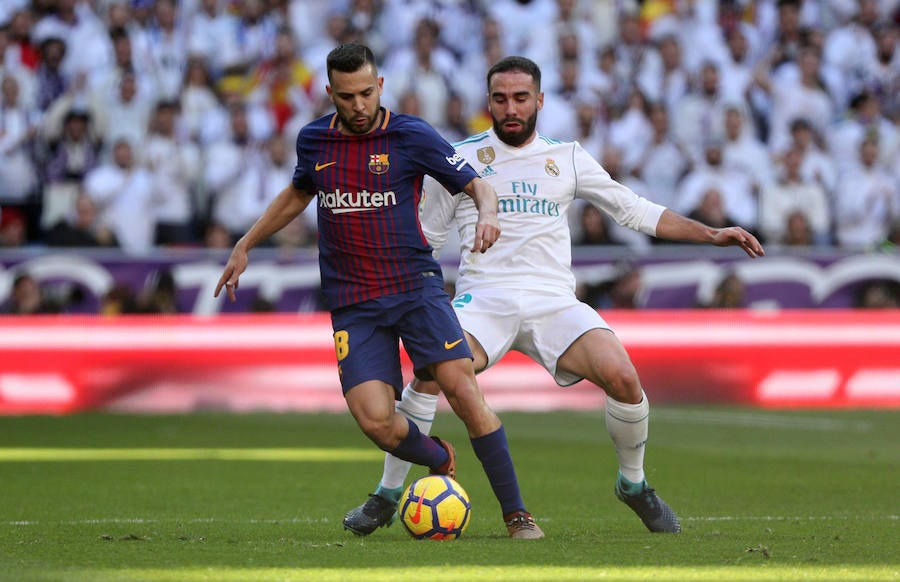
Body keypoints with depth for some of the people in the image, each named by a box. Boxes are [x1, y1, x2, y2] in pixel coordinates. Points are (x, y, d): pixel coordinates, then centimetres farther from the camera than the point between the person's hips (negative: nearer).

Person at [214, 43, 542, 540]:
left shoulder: (412, 136, -4)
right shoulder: (313, 140, 7)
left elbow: (477, 185, -1)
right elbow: (297, 193, 28)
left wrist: (486, 215, -23)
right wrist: (245, 246, 29)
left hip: (414, 285, -2)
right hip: (353, 305, 2)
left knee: (463, 390, -18)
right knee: (375, 419, -16)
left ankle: (516, 514, -8)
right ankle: (439, 461, 18)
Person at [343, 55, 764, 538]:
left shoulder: (567, 158, 15)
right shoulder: (460, 159, 11)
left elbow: (636, 211, 18)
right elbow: (425, 238, 18)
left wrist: (711, 234, 10)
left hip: (554, 300, 1)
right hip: (484, 298, -1)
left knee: (623, 377, -24)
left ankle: (633, 484, 5)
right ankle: (387, 495, -14)